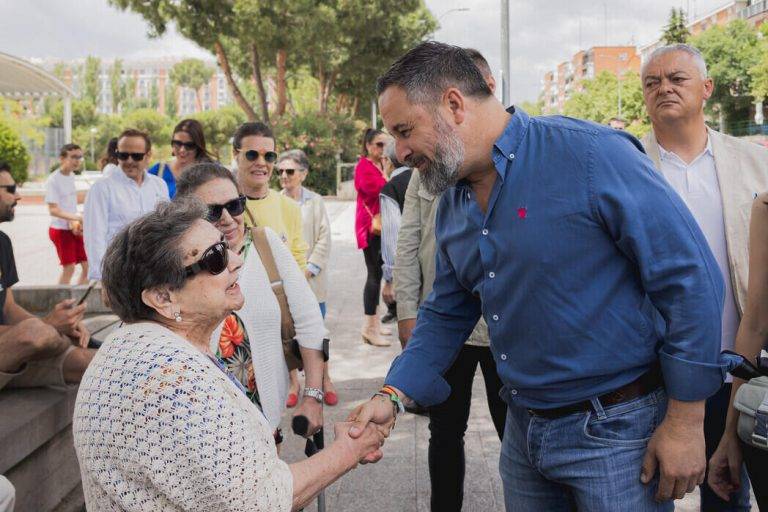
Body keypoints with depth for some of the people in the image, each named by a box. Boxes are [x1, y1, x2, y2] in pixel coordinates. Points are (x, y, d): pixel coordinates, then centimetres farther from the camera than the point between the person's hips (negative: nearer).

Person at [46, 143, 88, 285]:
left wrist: (75, 222, 0)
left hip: (75, 229, 7)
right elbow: (53, 210, -20)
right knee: (69, 268, -5)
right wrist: (76, 218, -33)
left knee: (88, 265, 5)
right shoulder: (53, 180, -14)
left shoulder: (71, 176, 8)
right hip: (60, 230, -7)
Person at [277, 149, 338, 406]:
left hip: (311, 279, -1)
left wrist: (309, 269, -10)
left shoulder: (315, 201, 1)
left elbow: (324, 239, -2)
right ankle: (293, 383, 18)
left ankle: (325, 381, 19)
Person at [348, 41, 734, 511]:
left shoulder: (591, 154, -20)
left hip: (615, 430, -7)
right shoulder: (452, 205, 4)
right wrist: (393, 396, -2)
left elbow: (691, 278, -17)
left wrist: (686, 421, -15)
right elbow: (447, 314, 13)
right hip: (524, 427, 7)